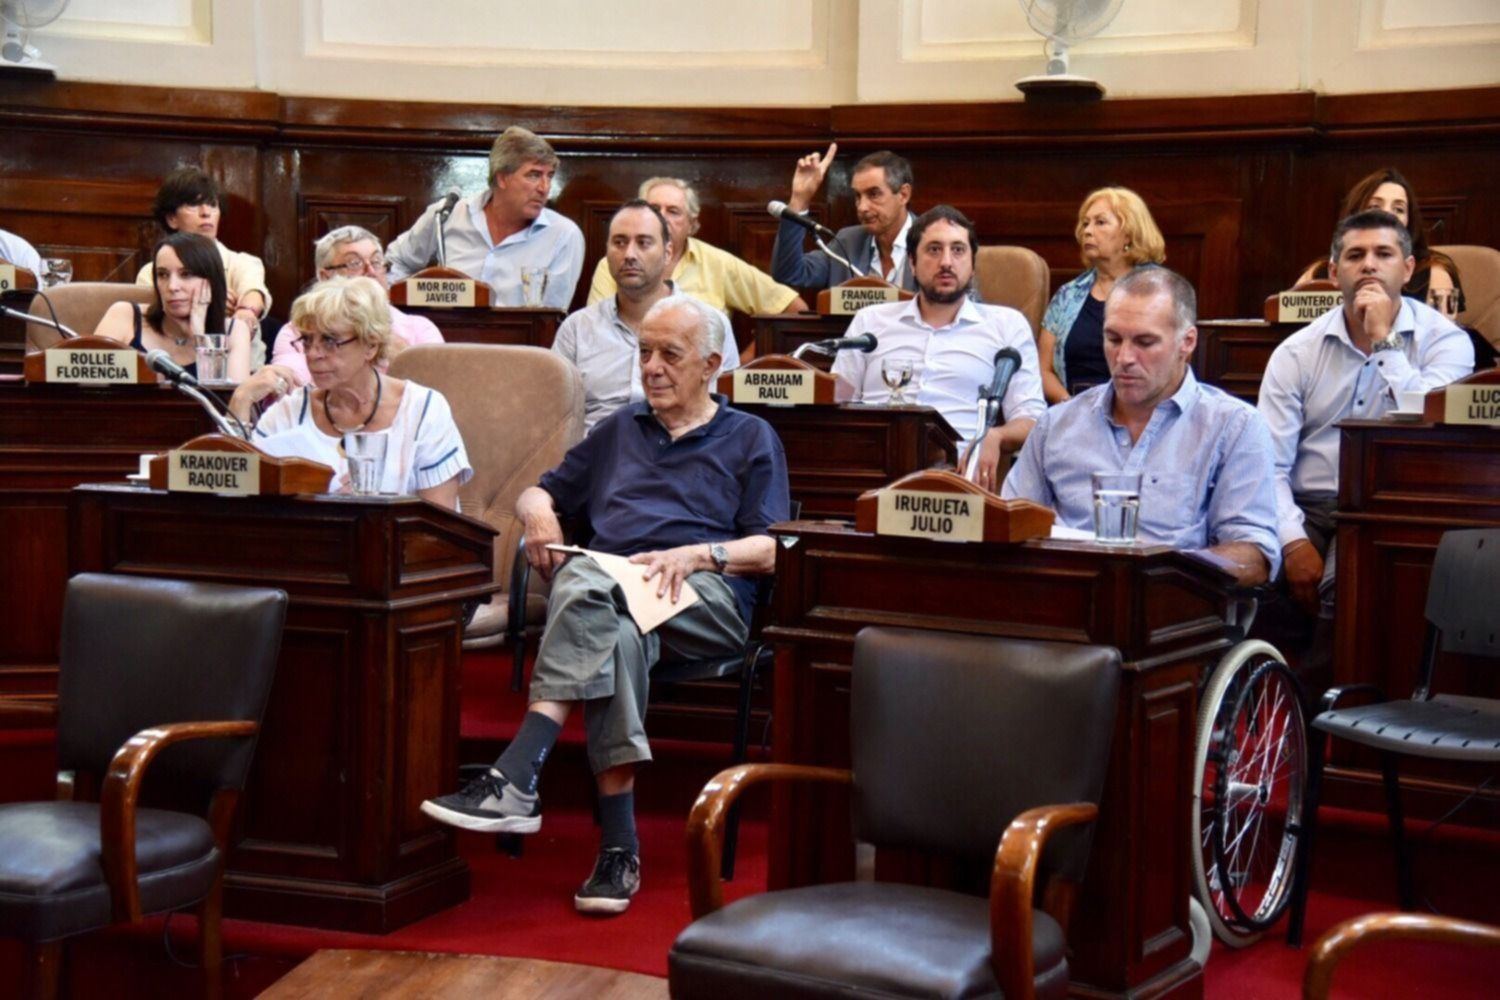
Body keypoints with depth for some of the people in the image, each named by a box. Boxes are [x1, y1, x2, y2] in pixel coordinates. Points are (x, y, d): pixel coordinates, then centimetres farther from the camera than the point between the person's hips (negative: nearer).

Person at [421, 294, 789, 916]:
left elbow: (772, 551, 8)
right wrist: (539, 514, 9)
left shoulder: (751, 439, 20)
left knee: (586, 585, -36)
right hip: (607, 588, 3)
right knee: (619, 635, -37)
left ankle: (514, 782, -46)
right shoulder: (620, 429, 34)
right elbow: (539, 494, 34)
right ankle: (618, 846, -40)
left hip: (706, 605, -3)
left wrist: (695, 554, -9)